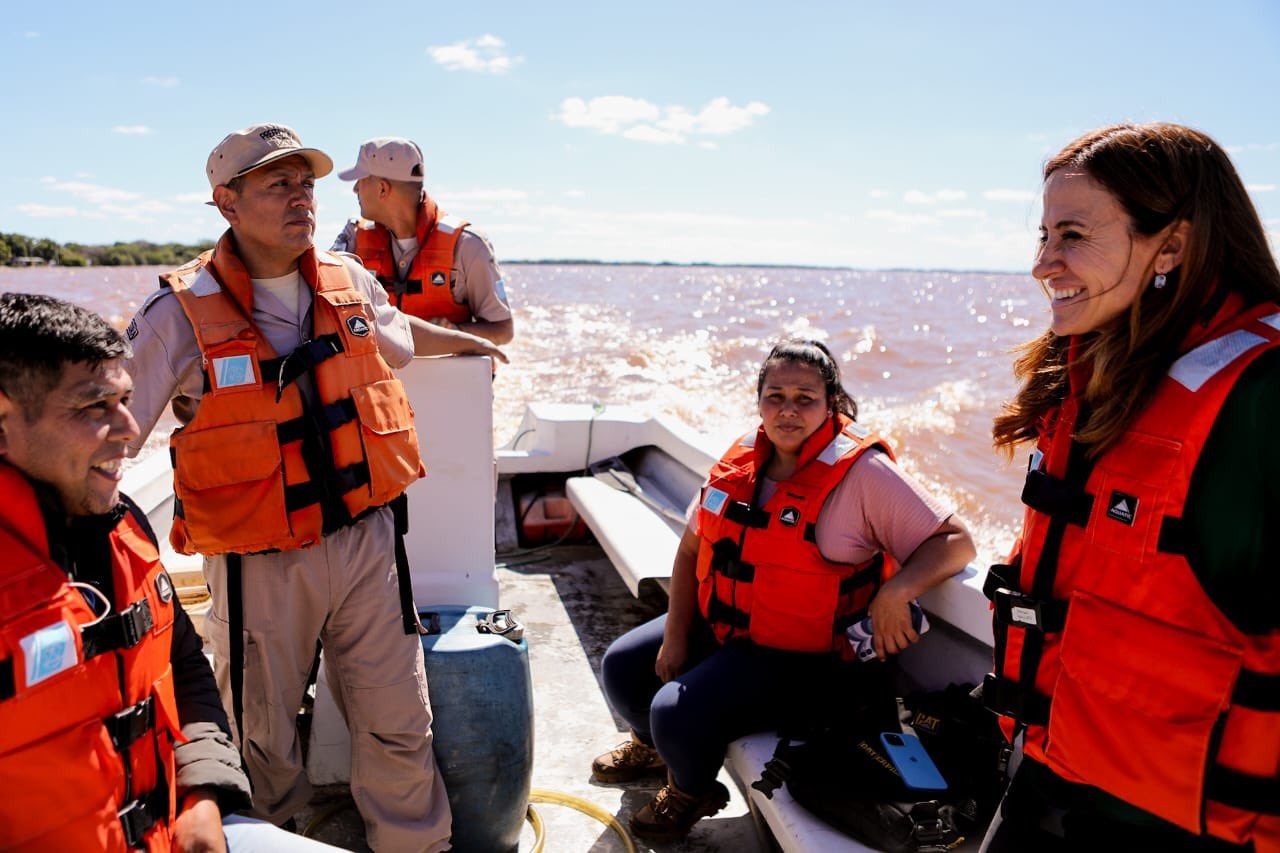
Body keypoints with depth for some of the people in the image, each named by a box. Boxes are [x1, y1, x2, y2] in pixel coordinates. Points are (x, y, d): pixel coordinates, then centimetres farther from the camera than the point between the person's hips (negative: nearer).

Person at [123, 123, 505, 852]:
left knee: (400, 730, 11)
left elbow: (395, 329, 26)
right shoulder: (182, 314, -10)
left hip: (367, 542, 3)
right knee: (263, 743, 14)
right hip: (262, 566, -3)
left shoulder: (348, 280, 3)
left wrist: (466, 340, 42)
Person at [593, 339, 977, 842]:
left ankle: (692, 792, 16)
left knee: (680, 714, -21)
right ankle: (652, 745, 40)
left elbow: (955, 542, -18)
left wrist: (895, 592, -35)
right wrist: (675, 637, 1)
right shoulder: (743, 458, -1)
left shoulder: (863, 473, -19)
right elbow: (691, 548, 6)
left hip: (795, 656, -7)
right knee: (621, 667, 6)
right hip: (715, 625, 7)